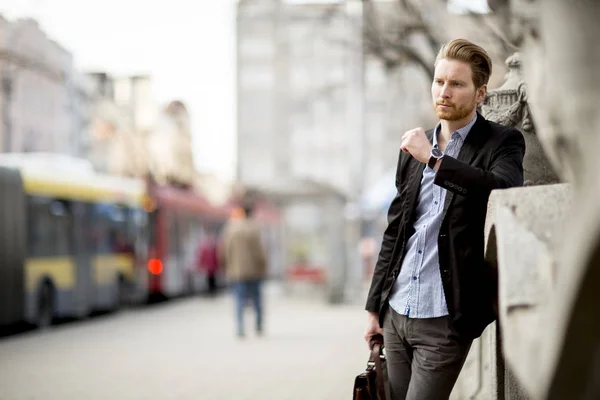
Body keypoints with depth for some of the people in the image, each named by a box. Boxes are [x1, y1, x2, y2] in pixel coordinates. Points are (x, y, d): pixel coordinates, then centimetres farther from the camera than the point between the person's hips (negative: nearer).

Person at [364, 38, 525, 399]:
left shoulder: (503, 143, -3)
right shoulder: (415, 147, 13)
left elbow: (505, 192, -25)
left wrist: (434, 160, -22)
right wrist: (375, 305, 15)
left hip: (446, 319, -6)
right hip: (396, 313, 6)